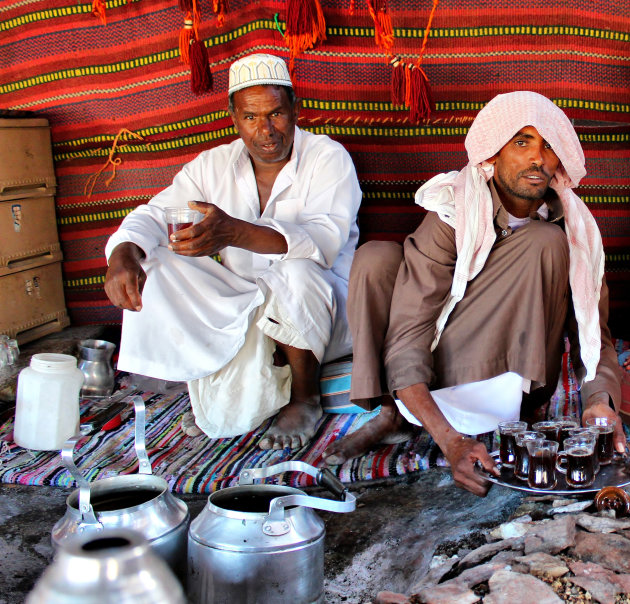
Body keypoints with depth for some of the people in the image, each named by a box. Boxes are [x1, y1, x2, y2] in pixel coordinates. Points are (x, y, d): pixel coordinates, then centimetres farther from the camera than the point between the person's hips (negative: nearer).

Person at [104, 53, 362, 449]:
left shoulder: (328, 158, -11)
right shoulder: (214, 165, 4)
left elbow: (323, 241, -28)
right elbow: (154, 215, -3)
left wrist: (234, 232, -45)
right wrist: (124, 253, -29)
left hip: (321, 310, -4)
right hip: (241, 307, 4)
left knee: (297, 274, -37)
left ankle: (305, 398, -12)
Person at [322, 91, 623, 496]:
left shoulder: (573, 228, -9)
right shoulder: (451, 217, -18)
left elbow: (593, 335, -8)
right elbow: (406, 342, -27)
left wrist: (600, 400, -32)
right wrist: (449, 440, -42)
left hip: (506, 377, 1)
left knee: (545, 242, -23)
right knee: (377, 256, -23)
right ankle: (394, 413, -17)